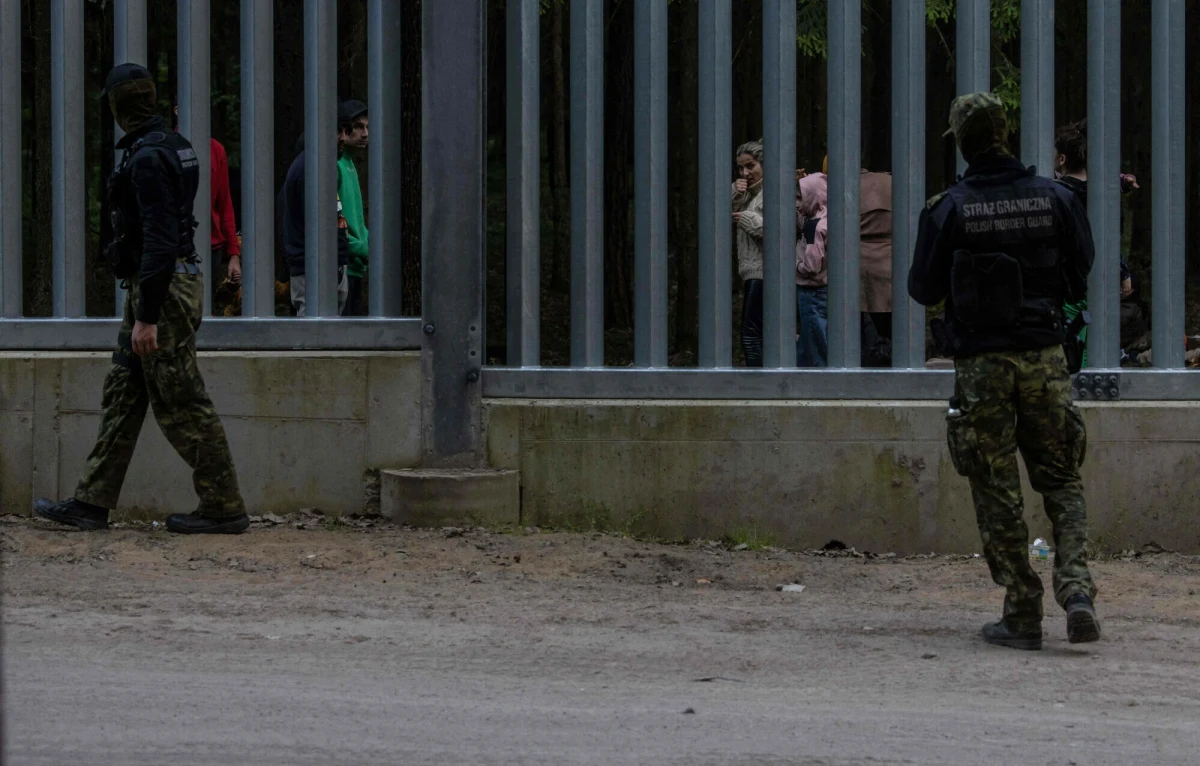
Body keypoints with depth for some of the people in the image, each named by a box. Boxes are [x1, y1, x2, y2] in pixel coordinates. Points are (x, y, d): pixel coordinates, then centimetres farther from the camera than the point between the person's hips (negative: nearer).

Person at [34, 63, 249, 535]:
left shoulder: (148, 157, -19)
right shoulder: (172, 146, 13)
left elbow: (159, 240, -24)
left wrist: (147, 317, -24)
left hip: (161, 289, -10)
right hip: (175, 280, 10)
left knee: (181, 406, -5)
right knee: (122, 395, 11)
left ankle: (224, 508, 0)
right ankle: (92, 504, 14)